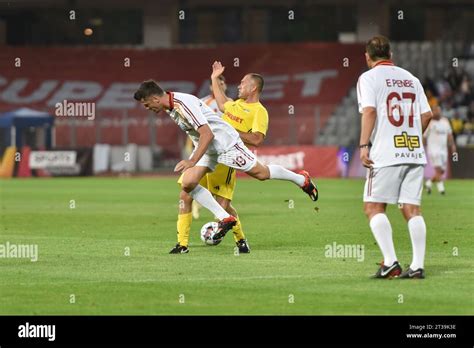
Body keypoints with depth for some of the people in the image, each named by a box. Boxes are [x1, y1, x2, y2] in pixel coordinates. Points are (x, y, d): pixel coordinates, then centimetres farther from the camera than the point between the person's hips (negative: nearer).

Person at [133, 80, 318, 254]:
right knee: (188, 184, -9)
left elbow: (207, 134, -33)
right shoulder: (169, 106, 0)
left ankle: (301, 179, 29)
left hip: (225, 140, -9)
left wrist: (192, 161, -36)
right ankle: (225, 218, -2)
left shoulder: (184, 105, -30)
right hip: (205, 147, 9)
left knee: (261, 173, 4)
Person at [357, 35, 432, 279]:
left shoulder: (369, 78, 1)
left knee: (373, 207, 1)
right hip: (415, 153, 5)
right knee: (412, 209, 4)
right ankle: (418, 265, -2)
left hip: (386, 153, -5)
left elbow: (369, 111, -13)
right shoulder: (411, 78, 17)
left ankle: (390, 262, -11)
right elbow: (426, 114, 13)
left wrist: (364, 145, -14)